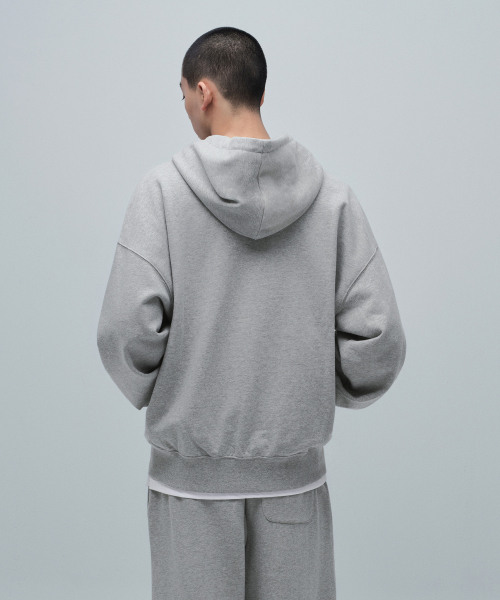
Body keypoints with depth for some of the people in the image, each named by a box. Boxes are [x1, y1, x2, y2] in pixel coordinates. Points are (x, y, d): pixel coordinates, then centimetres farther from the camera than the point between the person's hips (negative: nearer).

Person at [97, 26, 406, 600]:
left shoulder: (162, 190, -9)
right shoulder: (331, 197, -3)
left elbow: (127, 329, -15)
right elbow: (379, 339, -7)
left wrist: (155, 395, 5)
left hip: (191, 470, -1)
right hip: (293, 469, 2)